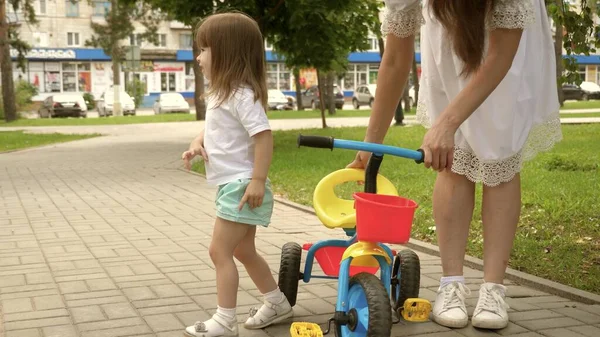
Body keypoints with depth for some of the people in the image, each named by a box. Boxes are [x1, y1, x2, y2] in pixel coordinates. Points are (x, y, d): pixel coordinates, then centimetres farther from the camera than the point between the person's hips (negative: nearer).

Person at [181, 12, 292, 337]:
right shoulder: (220, 94, 13)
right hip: (232, 186, 11)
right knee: (243, 250, 19)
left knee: (219, 250, -8)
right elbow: (212, 128, 24)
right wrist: (197, 143, 2)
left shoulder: (242, 95, -18)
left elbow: (264, 136, -24)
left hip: (241, 186, -11)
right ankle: (277, 303, 31)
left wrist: (258, 181, -28)